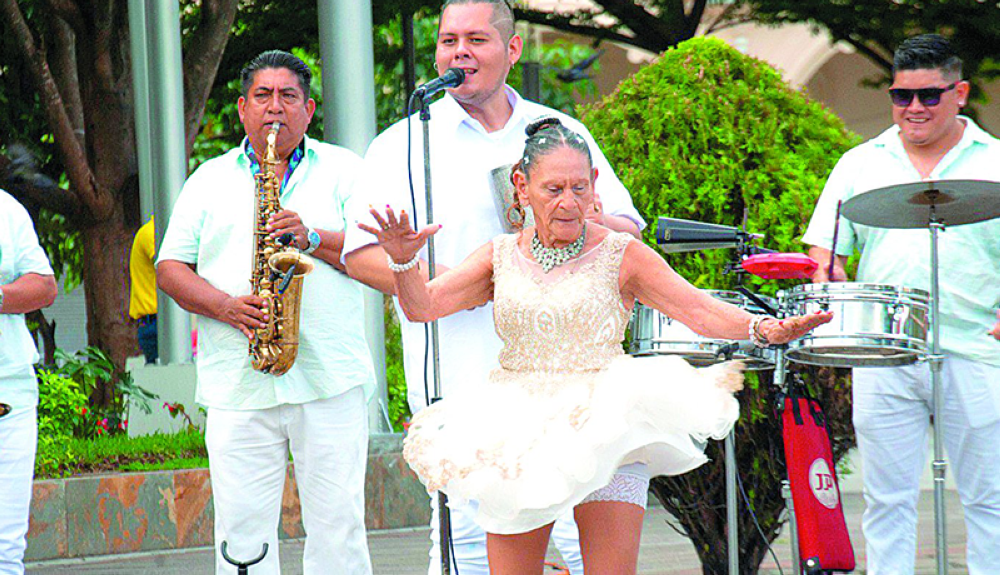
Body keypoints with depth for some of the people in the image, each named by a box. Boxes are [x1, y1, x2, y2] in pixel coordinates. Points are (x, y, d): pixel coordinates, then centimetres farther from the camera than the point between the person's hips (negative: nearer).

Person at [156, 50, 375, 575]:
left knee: (338, 521, -3)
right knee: (241, 527, -3)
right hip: (236, 383, 1)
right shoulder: (210, 179, 16)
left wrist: (312, 238, -14)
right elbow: (170, 268, 11)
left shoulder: (343, 169, 12)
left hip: (330, 375, -1)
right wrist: (225, 306, -8)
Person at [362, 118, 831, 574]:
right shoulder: (502, 257, 9)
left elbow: (701, 311, -8)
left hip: (605, 432, -3)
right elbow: (422, 306, 6)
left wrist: (762, 329, -25)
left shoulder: (620, 256, 0)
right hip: (516, 433, 3)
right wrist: (404, 261, -14)